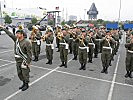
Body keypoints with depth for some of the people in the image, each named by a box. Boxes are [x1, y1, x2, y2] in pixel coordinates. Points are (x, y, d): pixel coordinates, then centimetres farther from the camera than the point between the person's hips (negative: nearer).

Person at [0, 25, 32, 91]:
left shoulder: (26, 42, -17)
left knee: (25, 73, 3)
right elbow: (10, 34, 16)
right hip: (18, 60, 8)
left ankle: (26, 84, 22)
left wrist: (28, 62, -19)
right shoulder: (16, 39, 4)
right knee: (19, 73, 17)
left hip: (24, 60, -8)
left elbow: (29, 53, -18)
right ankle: (24, 83, 34)